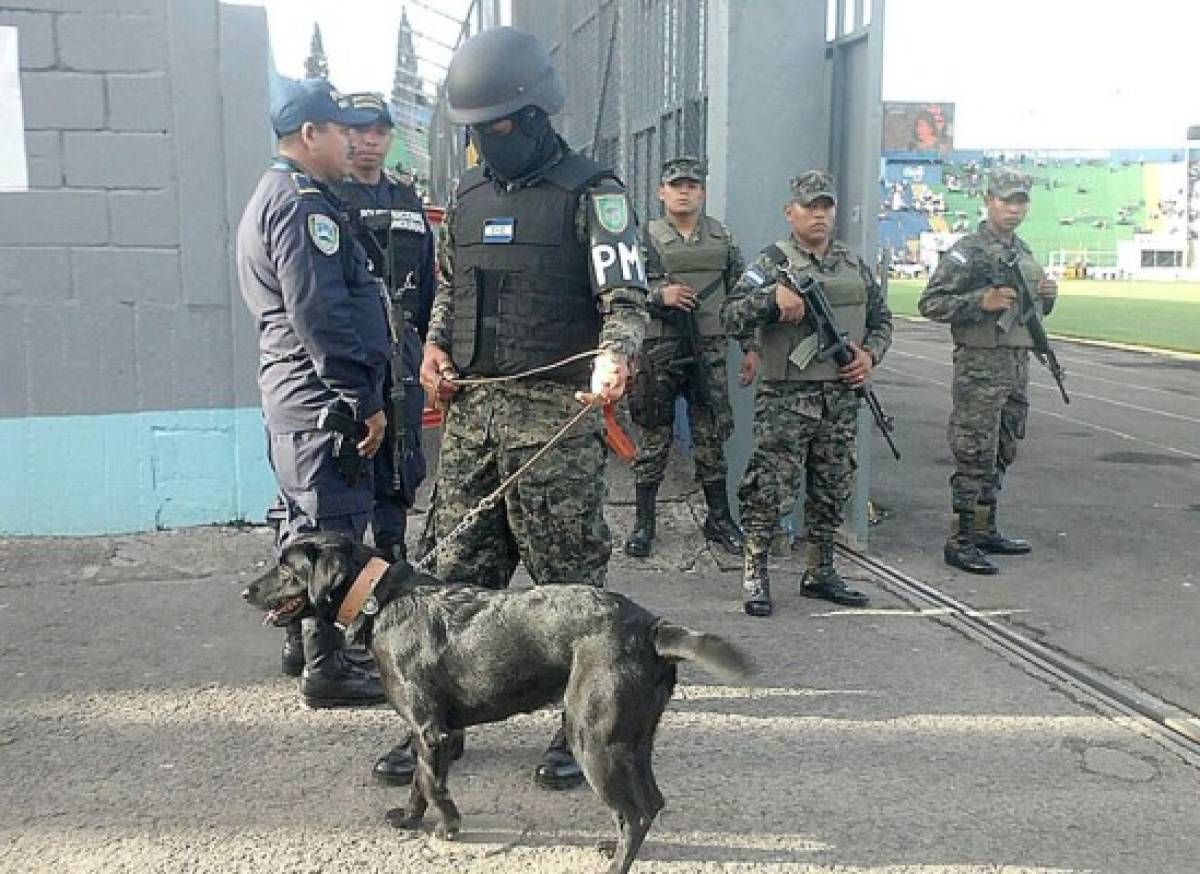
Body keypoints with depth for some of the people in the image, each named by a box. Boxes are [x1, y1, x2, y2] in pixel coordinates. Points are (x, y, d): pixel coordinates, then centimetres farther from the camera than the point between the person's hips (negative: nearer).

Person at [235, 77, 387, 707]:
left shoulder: (273, 196, 19)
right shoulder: (303, 204, -15)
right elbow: (321, 315, -22)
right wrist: (364, 400, -18)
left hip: (289, 394, 11)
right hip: (322, 400, -11)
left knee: (305, 525, 19)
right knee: (331, 533, -4)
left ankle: (303, 641, 31)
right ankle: (326, 669, 4)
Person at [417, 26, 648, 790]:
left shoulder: (591, 192, -4)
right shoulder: (468, 193, 15)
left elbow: (627, 298, -10)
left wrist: (614, 355, -31)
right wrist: (436, 345, 7)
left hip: (555, 413, -6)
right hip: (470, 408, 6)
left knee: (569, 579, 2)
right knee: (459, 570, 11)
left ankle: (583, 725, 17)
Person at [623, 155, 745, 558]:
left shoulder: (722, 237, 10)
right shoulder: (645, 238, 0)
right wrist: (659, 295, -17)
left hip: (710, 350, 3)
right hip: (659, 351, -2)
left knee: (712, 436, 8)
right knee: (654, 436, 3)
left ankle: (719, 518, 20)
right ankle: (643, 522, 14)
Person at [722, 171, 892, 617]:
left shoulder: (855, 264, 14)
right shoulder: (773, 261, -3)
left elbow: (881, 319, 22)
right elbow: (731, 316, -13)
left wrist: (870, 353, 3)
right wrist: (773, 295, -28)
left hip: (841, 396, 6)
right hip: (786, 397, -6)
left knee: (831, 491, 12)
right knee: (773, 489, -6)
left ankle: (819, 572, 26)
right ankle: (754, 573, 8)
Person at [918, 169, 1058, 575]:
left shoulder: (1023, 251, 16)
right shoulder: (967, 252, -9)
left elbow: (1034, 309, 27)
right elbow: (929, 303, -15)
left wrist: (1048, 294, 5)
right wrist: (982, 301, -24)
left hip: (1017, 366, 8)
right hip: (981, 366, -8)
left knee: (1001, 455, 14)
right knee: (975, 457, -7)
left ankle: (985, 531, 24)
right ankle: (959, 542, 0)